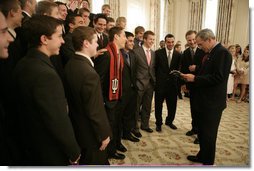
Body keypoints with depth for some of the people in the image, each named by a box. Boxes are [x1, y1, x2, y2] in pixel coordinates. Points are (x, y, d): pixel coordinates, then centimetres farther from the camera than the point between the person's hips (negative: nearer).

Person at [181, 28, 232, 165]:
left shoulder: (222, 53, -15)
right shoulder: (209, 53, 12)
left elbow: (218, 77, -24)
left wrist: (195, 78, -20)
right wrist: (191, 78, 3)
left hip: (212, 103, -9)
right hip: (203, 100, 9)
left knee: (208, 134, 5)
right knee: (202, 131, 20)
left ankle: (208, 162, 24)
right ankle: (202, 156, 38)